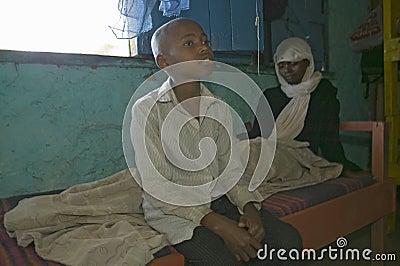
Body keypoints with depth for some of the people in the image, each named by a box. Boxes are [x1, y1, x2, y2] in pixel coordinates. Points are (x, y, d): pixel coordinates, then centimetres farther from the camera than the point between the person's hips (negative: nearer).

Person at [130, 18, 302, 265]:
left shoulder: (219, 108, 4)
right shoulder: (146, 110, -13)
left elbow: (231, 171, 6)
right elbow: (157, 190, -17)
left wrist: (249, 207, -14)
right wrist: (218, 224, -23)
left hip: (219, 200, 5)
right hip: (171, 209, -4)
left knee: (288, 239, -10)